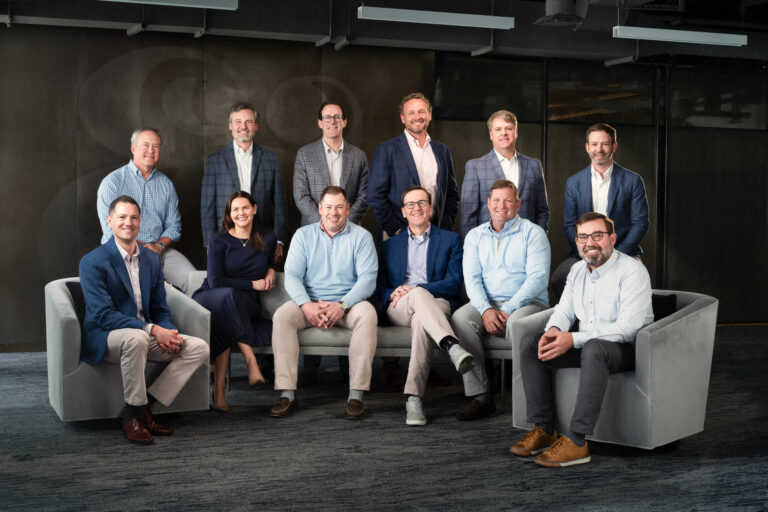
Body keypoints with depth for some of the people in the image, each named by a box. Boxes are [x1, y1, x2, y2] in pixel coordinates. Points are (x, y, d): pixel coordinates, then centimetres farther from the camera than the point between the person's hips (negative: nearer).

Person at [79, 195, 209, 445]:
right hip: (104, 337, -6)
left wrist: (169, 332, -10)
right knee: (136, 338, -40)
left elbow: (160, 308, 14)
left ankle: (145, 405, -12)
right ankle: (133, 416, -23)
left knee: (199, 347, -12)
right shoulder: (92, 262, -10)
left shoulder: (152, 258, 10)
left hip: (144, 335, 7)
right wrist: (152, 330, -26)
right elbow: (103, 315, -19)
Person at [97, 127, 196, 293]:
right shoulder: (112, 182, 1)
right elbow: (110, 228, -6)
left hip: (160, 249, 4)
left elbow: (174, 225, 12)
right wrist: (141, 247, -13)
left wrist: (159, 245, -8)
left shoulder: (166, 184, 15)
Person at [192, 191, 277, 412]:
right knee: (229, 295, -41)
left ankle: (219, 389, -39)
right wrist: (252, 284, -8)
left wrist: (270, 271, 10)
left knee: (223, 326, -37)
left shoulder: (267, 239, 12)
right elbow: (215, 281, -9)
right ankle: (251, 360, -42)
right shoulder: (219, 240, 0)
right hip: (209, 300, -2)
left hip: (246, 304, 2)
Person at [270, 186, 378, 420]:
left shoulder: (361, 236, 3)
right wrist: (307, 305, -20)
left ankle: (356, 395, -34)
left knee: (367, 313, -34)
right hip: (310, 303, 2)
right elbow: (292, 275, -1)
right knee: (282, 315, -28)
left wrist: (342, 305, -23)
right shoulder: (303, 235, 9)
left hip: (347, 303, -1)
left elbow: (367, 278, -7)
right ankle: (287, 394, -28)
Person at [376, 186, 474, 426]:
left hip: (437, 305, -1)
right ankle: (452, 346, -60)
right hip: (399, 308, 1)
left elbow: (453, 283, 3)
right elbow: (380, 287, 18)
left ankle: (413, 398, -49)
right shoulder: (390, 245, 26)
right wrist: (392, 295, -8)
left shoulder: (451, 240, 17)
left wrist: (414, 288, -11)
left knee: (421, 320, -40)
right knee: (419, 296, -37)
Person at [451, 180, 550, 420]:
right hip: (486, 303, 4)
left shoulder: (533, 233, 2)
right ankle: (479, 396, -25)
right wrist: (486, 310, -16)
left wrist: (508, 310, -19)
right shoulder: (475, 235, 14)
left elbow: (537, 278, -9)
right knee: (460, 319, -27)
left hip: (527, 302, -3)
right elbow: (472, 279, 4)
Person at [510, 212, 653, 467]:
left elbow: (629, 327, -24)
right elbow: (564, 311, 12)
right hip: (583, 346, 8)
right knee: (530, 342, -9)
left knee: (593, 349, -40)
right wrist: (553, 331, -15)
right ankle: (544, 429, -10)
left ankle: (576, 441, -39)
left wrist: (573, 339, -30)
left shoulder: (633, 271, -15)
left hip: (628, 349, -7)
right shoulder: (577, 271, 10)